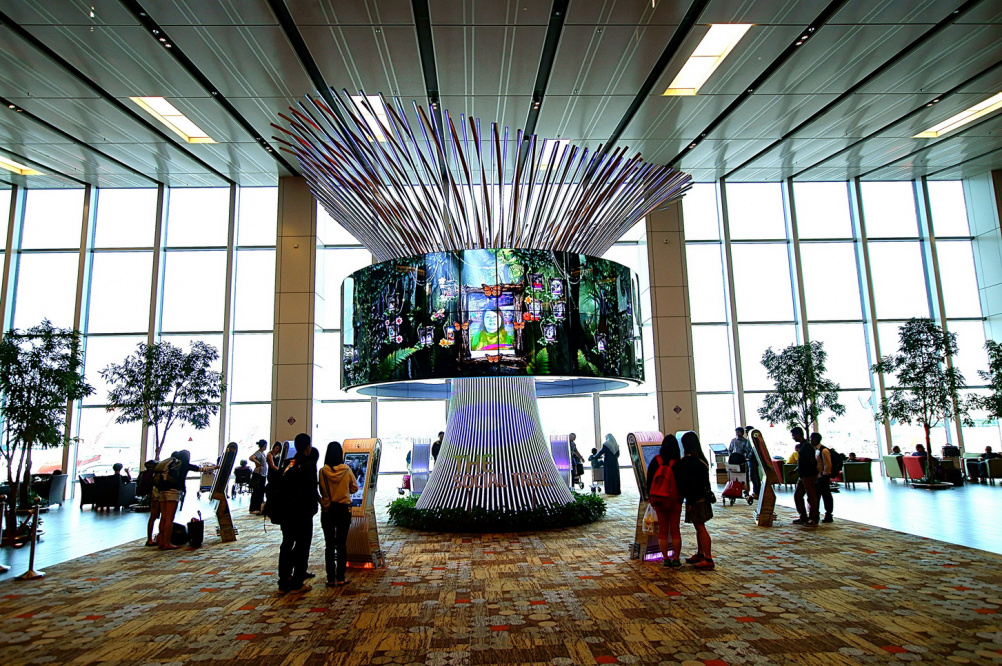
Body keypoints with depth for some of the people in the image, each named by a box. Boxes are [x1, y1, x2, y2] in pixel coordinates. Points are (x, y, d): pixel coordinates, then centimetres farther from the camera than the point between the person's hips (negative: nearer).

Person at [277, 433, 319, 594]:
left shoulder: (288, 464, 8)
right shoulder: (308, 464, -13)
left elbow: (282, 487, 13)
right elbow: (311, 490, -17)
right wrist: (318, 500, -1)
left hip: (287, 511, 7)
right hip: (302, 512, -7)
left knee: (286, 545, 13)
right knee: (302, 547, 3)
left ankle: (283, 584, 19)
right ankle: (297, 584, 7)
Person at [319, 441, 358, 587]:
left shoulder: (322, 471, -10)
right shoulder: (346, 470, -9)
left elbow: (320, 491, -6)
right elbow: (355, 488, 1)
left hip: (327, 511, 0)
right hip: (344, 510, 0)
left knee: (329, 545, 8)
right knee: (342, 544, 8)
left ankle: (331, 578, 10)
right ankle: (340, 578, 10)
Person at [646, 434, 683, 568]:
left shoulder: (655, 461, -6)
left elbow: (649, 481, 0)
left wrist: (651, 499, 11)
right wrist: (681, 498, 10)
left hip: (658, 500, 1)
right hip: (674, 501, -1)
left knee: (662, 530, 9)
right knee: (675, 530, 9)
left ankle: (665, 559, 11)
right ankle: (676, 559, 12)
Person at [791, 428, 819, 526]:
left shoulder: (806, 446, -17)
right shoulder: (801, 446, 13)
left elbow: (813, 461, -23)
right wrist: (795, 470, 16)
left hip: (809, 476, -10)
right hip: (803, 476, 10)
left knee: (811, 497, 0)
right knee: (797, 495, 12)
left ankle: (813, 519, 9)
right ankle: (803, 518, 20)